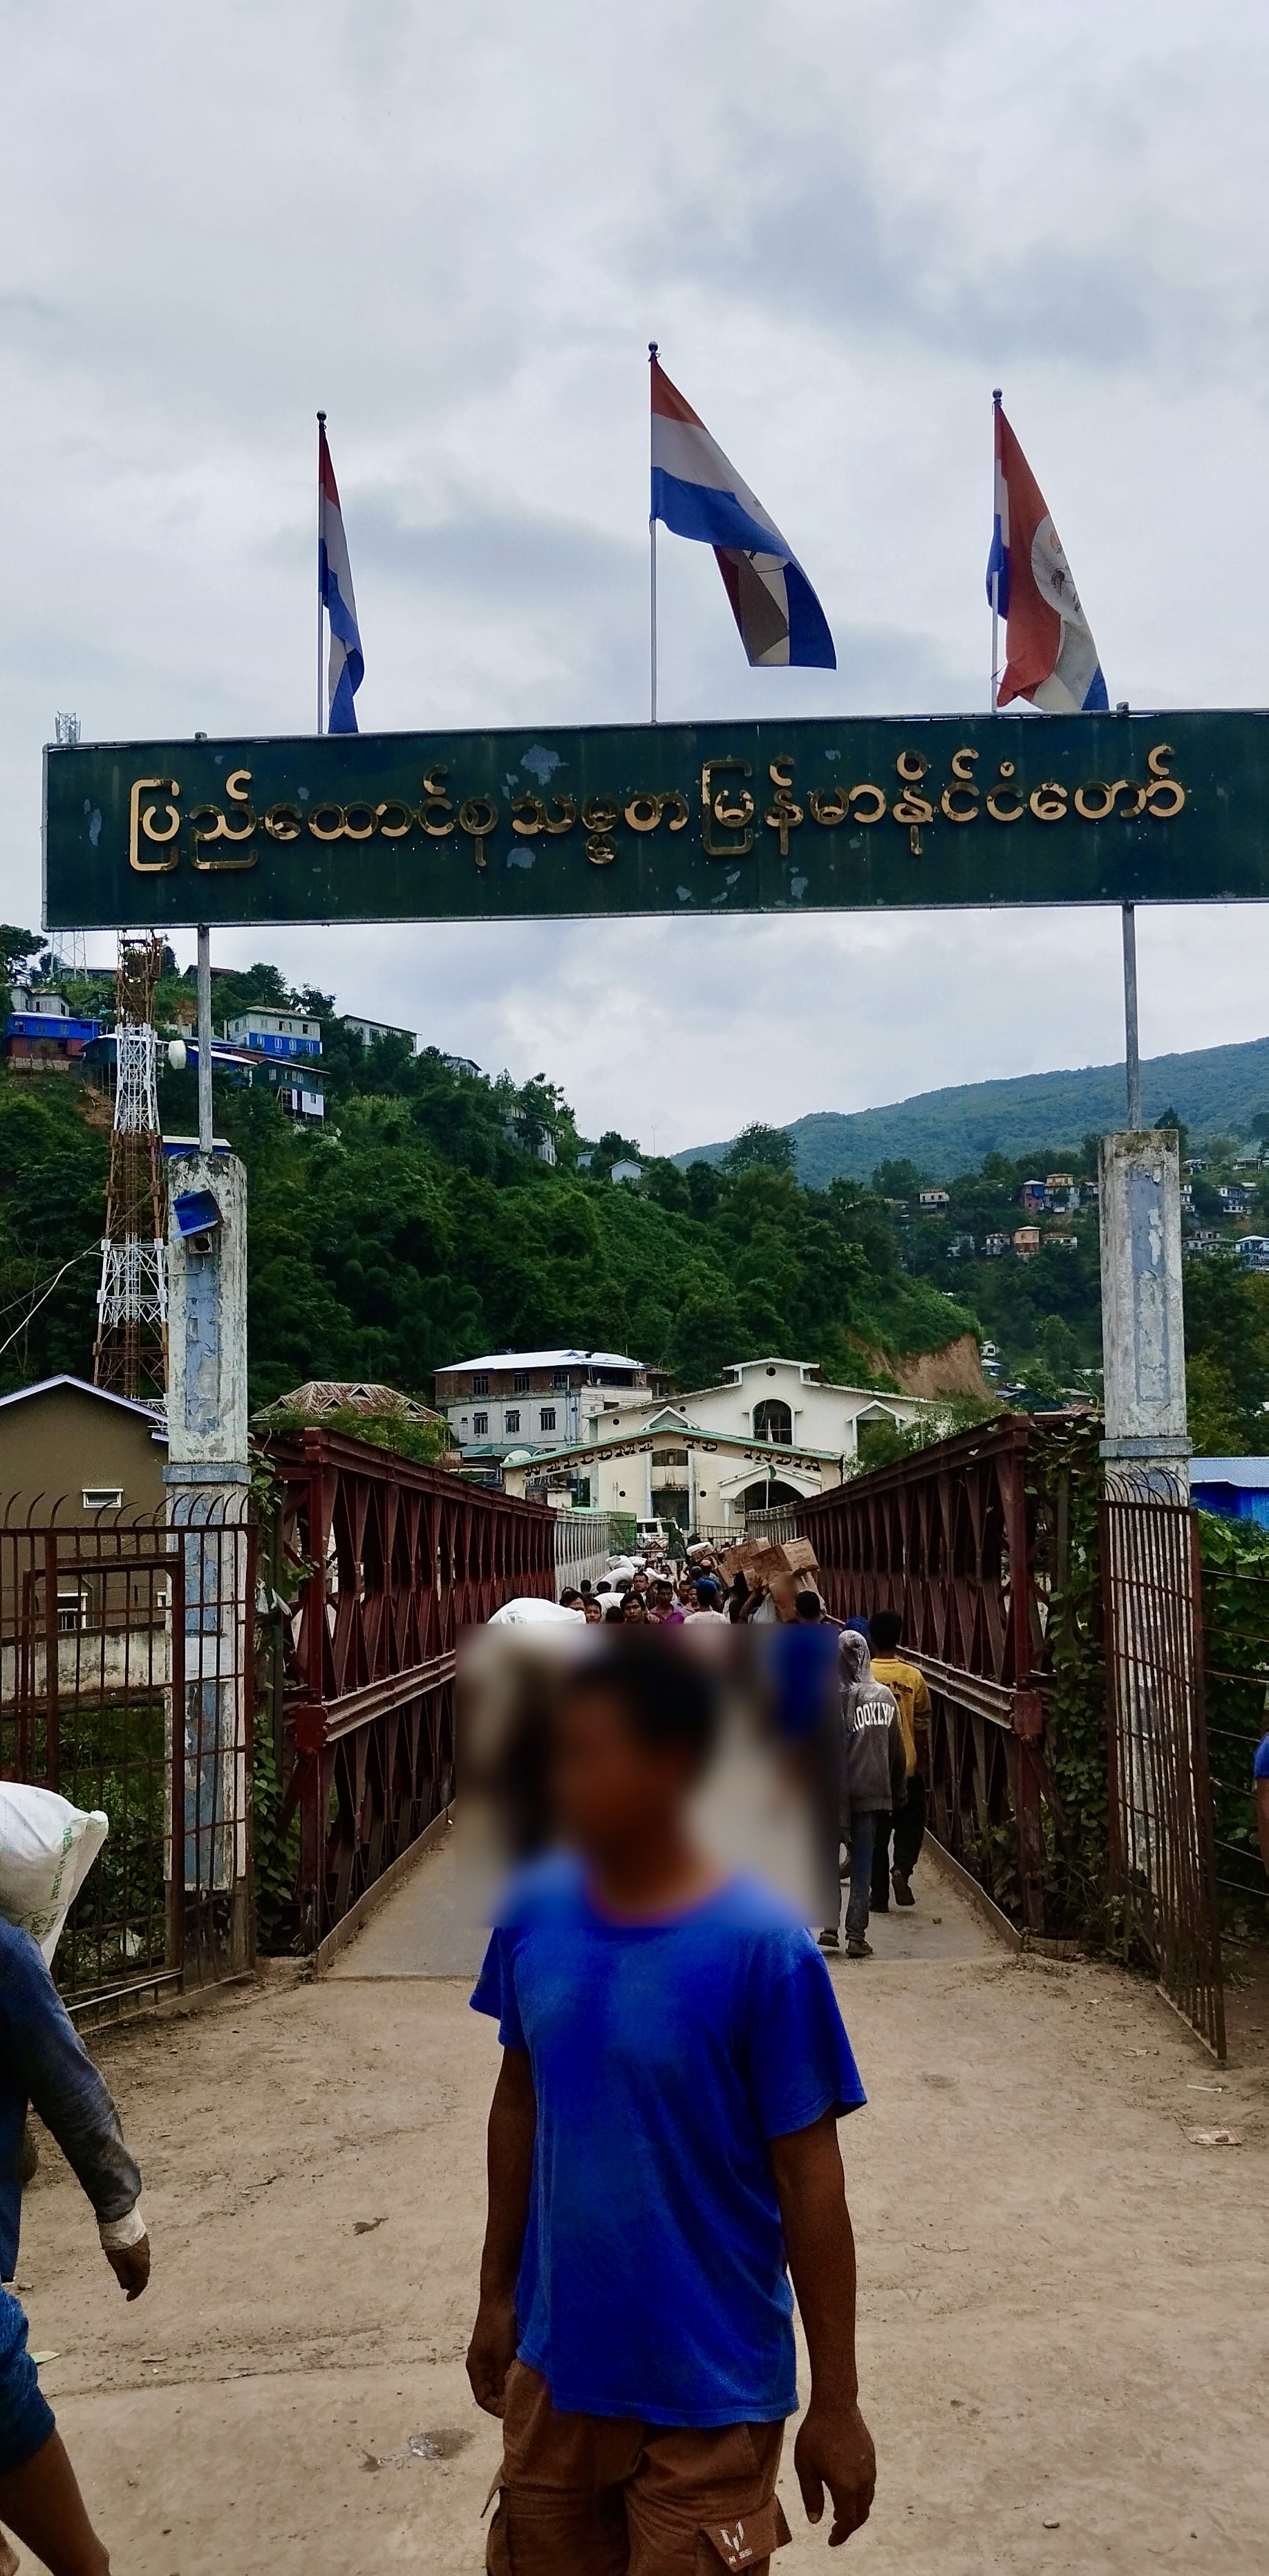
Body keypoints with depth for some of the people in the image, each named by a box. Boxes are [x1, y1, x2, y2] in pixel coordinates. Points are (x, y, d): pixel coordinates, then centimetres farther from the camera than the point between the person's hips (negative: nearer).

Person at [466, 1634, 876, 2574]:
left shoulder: (761, 1948, -21)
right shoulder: (534, 1913, -7)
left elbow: (810, 2181, -14)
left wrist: (835, 2403, -10)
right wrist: (497, 2293, 12)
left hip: (709, 2392, -5)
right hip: (556, 2369, 5)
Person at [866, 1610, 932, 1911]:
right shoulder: (914, 1677, -5)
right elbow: (922, 1726, -1)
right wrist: (923, 1761, 11)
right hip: (907, 1766, 0)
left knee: (876, 1832, 9)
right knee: (910, 1825, 14)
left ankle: (879, 1895, 11)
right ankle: (902, 1869, -10)